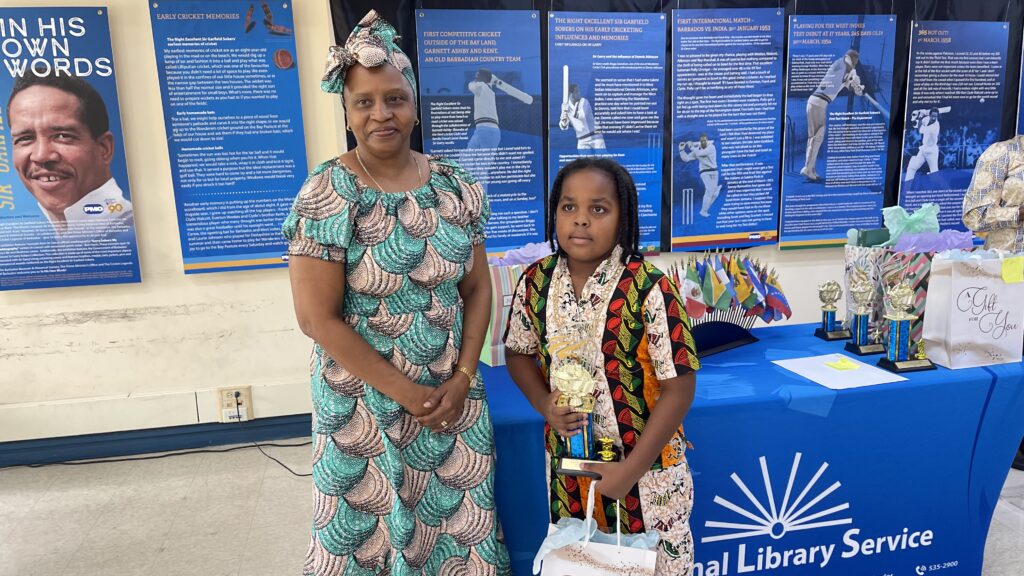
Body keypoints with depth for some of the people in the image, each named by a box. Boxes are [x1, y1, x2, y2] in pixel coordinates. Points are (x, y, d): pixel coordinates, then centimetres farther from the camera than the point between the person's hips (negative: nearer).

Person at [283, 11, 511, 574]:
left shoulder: (455, 186, -1)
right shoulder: (326, 196, -14)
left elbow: (477, 287, 3)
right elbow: (318, 318, -15)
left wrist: (462, 379, -6)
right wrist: (407, 393, -14)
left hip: (453, 396, 4)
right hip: (364, 405, -3)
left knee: (457, 519, 17)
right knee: (372, 530, 13)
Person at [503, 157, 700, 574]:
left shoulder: (650, 289, -20)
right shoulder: (536, 281, -7)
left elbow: (679, 387, -16)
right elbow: (519, 353, 8)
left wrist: (631, 470, -15)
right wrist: (545, 405, -11)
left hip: (645, 468, -3)